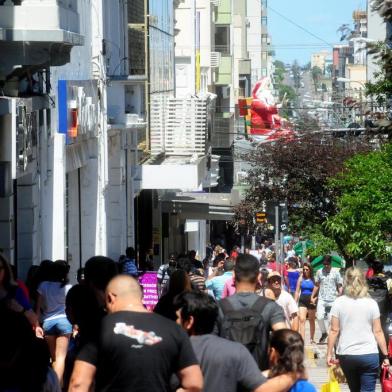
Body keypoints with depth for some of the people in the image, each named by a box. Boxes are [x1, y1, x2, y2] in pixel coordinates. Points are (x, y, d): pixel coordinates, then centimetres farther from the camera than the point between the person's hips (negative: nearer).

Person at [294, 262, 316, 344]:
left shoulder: (313, 279, -1)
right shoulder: (301, 279, 5)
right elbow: (297, 291, 7)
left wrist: (315, 298, -13)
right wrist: (295, 302, 4)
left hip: (311, 301, -1)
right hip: (302, 300, 1)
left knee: (312, 321, 12)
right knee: (302, 320, -14)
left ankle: (312, 339, 27)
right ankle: (302, 339, -19)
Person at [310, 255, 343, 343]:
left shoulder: (335, 273, 1)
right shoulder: (319, 272, 7)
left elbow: (339, 286, 3)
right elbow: (316, 285, 15)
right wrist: (312, 297, 9)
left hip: (332, 300, -2)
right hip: (321, 299, 2)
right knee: (319, 317, -12)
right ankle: (324, 333, 11)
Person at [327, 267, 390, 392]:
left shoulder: (339, 302, -1)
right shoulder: (371, 303, -1)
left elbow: (334, 330, -3)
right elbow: (378, 331, -1)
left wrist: (329, 354, 4)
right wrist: (385, 355, 5)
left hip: (346, 355, 1)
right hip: (369, 354, -1)